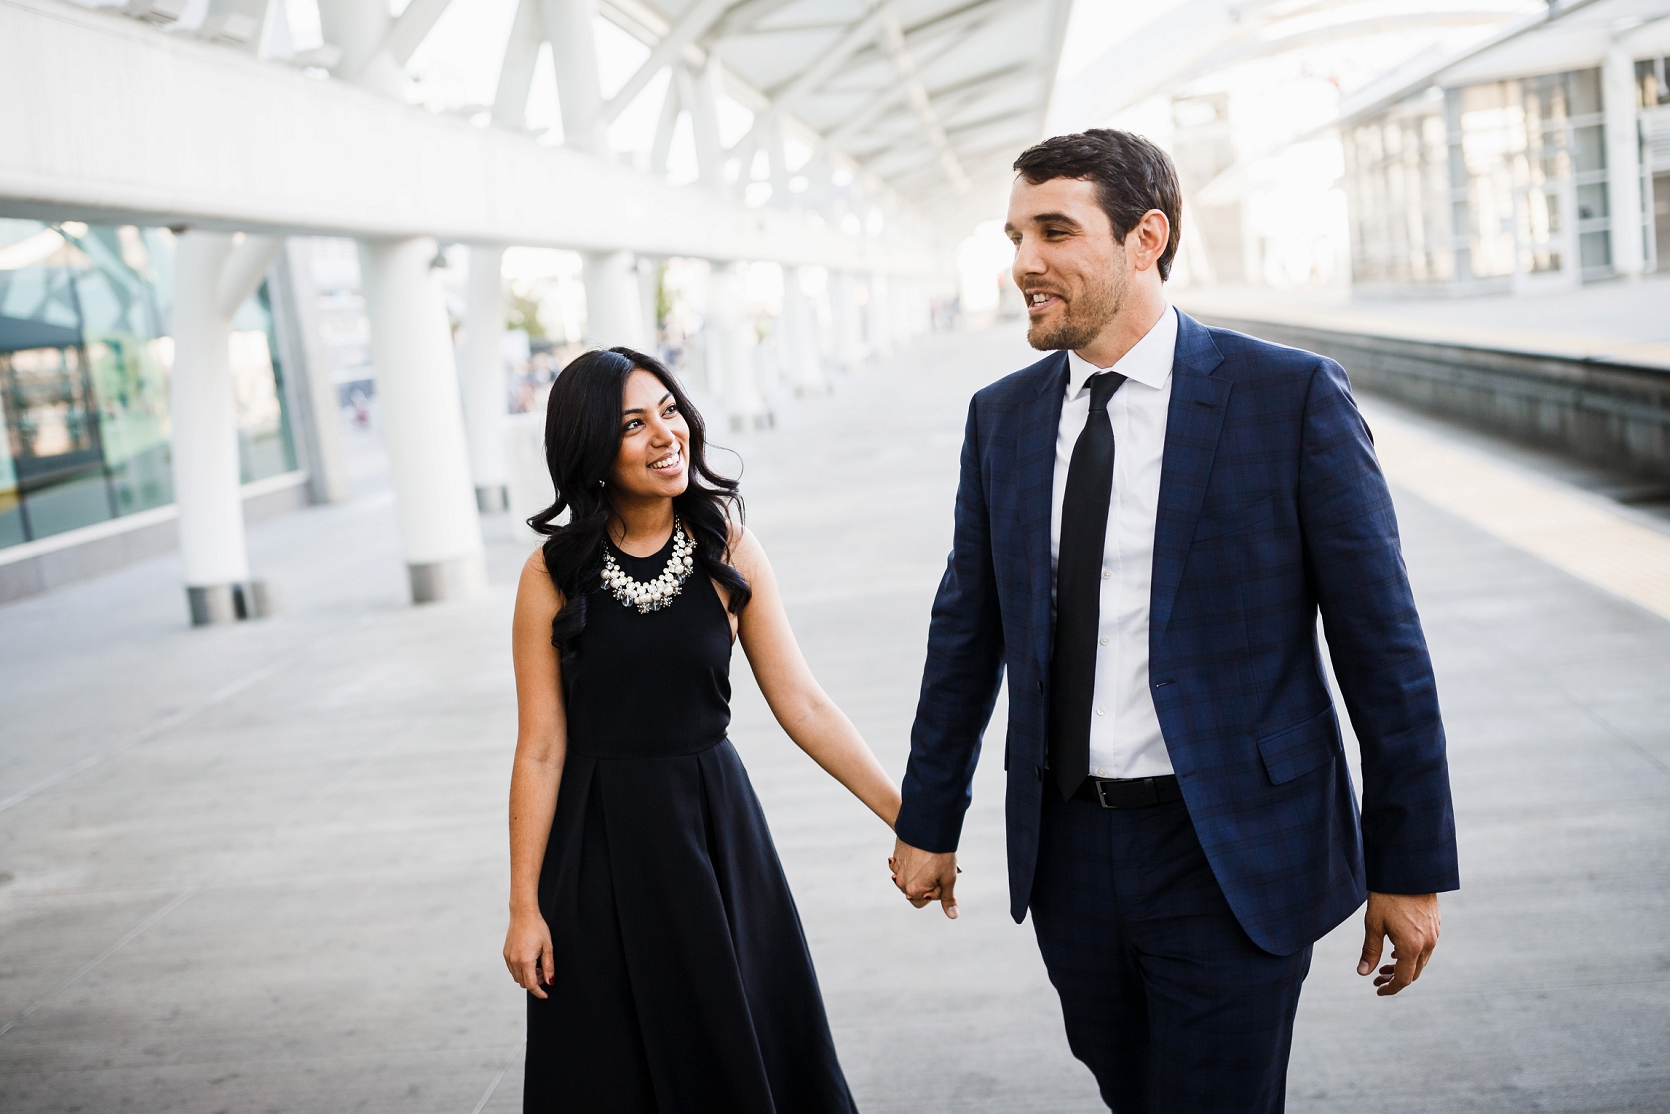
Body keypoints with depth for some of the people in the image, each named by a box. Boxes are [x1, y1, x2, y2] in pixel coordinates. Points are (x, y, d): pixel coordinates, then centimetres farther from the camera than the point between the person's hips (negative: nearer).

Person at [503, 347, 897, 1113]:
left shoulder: (728, 550, -4)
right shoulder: (553, 576, -8)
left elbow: (801, 703, -5)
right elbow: (541, 750, -6)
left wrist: (906, 815, -9)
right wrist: (525, 905, -5)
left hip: (716, 828, 1)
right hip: (602, 847, -1)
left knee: (743, 1049, 11)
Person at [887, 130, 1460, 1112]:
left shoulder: (1292, 396, -9)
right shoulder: (1002, 417, 5)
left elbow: (1381, 643, -7)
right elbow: (967, 632, 12)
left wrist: (1411, 867, -6)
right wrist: (929, 824, 16)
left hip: (1234, 854, -4)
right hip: (1067, 847, 5)